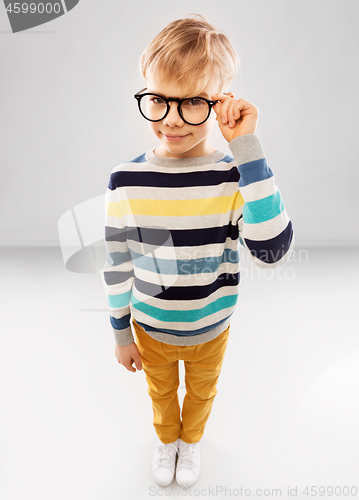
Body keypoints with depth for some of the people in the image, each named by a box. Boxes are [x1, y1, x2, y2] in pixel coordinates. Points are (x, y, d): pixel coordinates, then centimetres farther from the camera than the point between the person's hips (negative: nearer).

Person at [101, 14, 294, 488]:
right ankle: (166, 439, 64)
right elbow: (117, 263, -9)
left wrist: (247, 150, -37)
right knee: (161, 390, 29)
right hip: (150, 329, 1)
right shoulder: (126, 181, -19)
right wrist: (121, 334, 0)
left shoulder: (237, 176, -21)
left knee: (201, 392, 29)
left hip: (211, 330, 0)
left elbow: (274, 251, -35)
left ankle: (191, 439, 64)